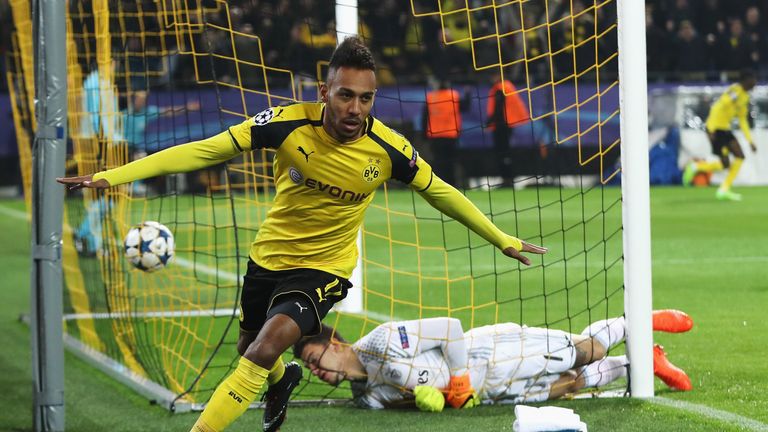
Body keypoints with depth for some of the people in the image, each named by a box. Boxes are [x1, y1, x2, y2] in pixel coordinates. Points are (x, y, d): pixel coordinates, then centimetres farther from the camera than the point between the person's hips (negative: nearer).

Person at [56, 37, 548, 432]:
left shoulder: (387, 149, -20)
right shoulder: (288, 123, -21)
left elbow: (440, 192, -1)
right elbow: (205, 150, -20)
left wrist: (502, 240, 6)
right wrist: (112, 176, -24)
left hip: (325, 266, -2)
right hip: (270, 255, 2)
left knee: (268, 345, -26)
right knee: (252, 349, 22)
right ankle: (281, 381, 61)